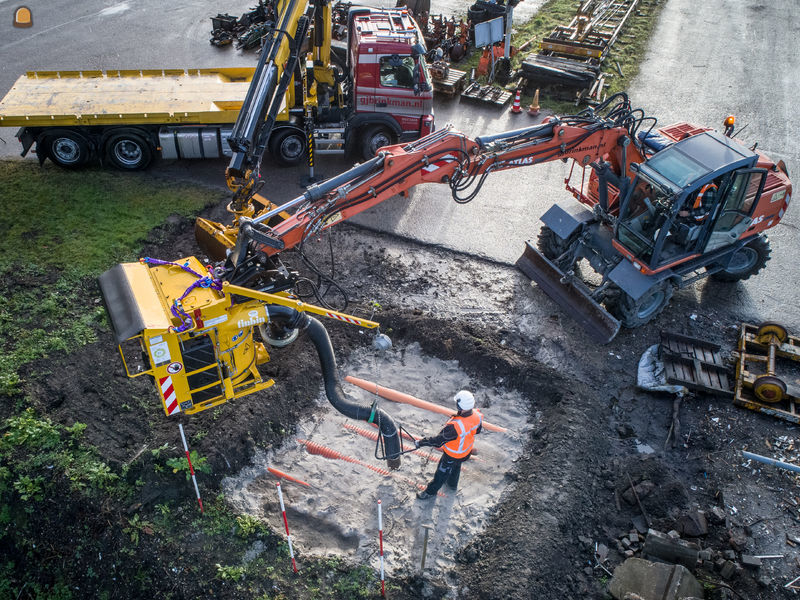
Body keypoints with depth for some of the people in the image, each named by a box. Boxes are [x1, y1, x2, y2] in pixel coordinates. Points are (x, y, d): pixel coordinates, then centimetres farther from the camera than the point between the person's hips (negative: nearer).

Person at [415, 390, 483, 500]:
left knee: (442, 472, 20)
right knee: (456, 466, 35)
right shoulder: (477, 415, -25)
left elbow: (438, 441, -35)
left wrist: (421, 442, -23)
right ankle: (453, 483, 63)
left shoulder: (455, 426, -46)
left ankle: (431, 491, 46)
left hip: (453, 455, -6)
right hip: (467, 451, 6)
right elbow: (477, 430, -3)